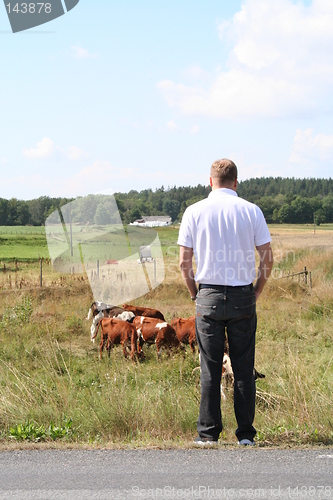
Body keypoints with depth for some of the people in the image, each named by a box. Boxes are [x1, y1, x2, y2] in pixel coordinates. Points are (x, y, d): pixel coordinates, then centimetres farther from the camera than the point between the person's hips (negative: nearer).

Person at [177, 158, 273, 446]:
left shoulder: (194, 212, 0)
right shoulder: (251, 211, 0)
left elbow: (184, 261, 0)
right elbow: (268, 258, 0)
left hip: (209, 296, 0)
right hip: (243, 296, 0)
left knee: (210, 368, 5)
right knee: (244, 368, 5)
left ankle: (208, 433, 6)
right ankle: (246, 433, 7)